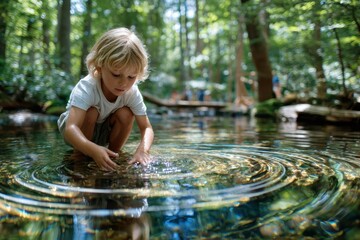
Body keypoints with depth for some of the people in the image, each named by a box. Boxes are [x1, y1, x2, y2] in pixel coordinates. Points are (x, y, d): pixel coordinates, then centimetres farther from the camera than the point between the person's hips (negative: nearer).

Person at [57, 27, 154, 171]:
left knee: (126, 113, -24)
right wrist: (94, 150, -66)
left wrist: (143, 149, -45)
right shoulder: (86, 88, -37)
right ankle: (81, 155, -10)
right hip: (78, 132, -2)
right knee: (91, 112, -32)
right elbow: (70, 128, -47)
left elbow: (146, 127, -23)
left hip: (104, 131, 3)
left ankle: (113, 152, -5)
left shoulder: (132, 93, -24)